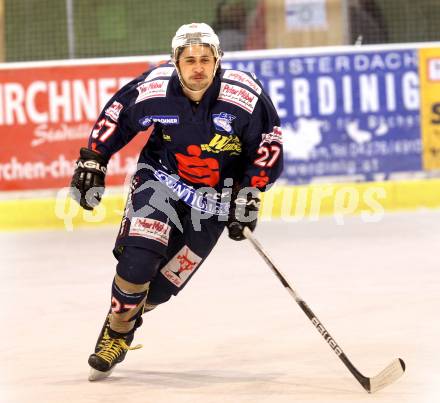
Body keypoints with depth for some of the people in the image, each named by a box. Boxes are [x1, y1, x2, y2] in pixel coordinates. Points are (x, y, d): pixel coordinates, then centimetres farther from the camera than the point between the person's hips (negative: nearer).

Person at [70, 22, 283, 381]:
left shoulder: (246, 95, -23)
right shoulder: (154, 89, -20)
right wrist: (91, 162, -1)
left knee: (164, 282, -3)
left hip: (213, 197, 0)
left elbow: (269, 142, -9)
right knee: (138, 259, -19)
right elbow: (115, 116, -1)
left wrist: (250, 193, -12)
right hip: (160, 181, 0)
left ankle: (124, 326, 26)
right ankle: (116, 330, 5)